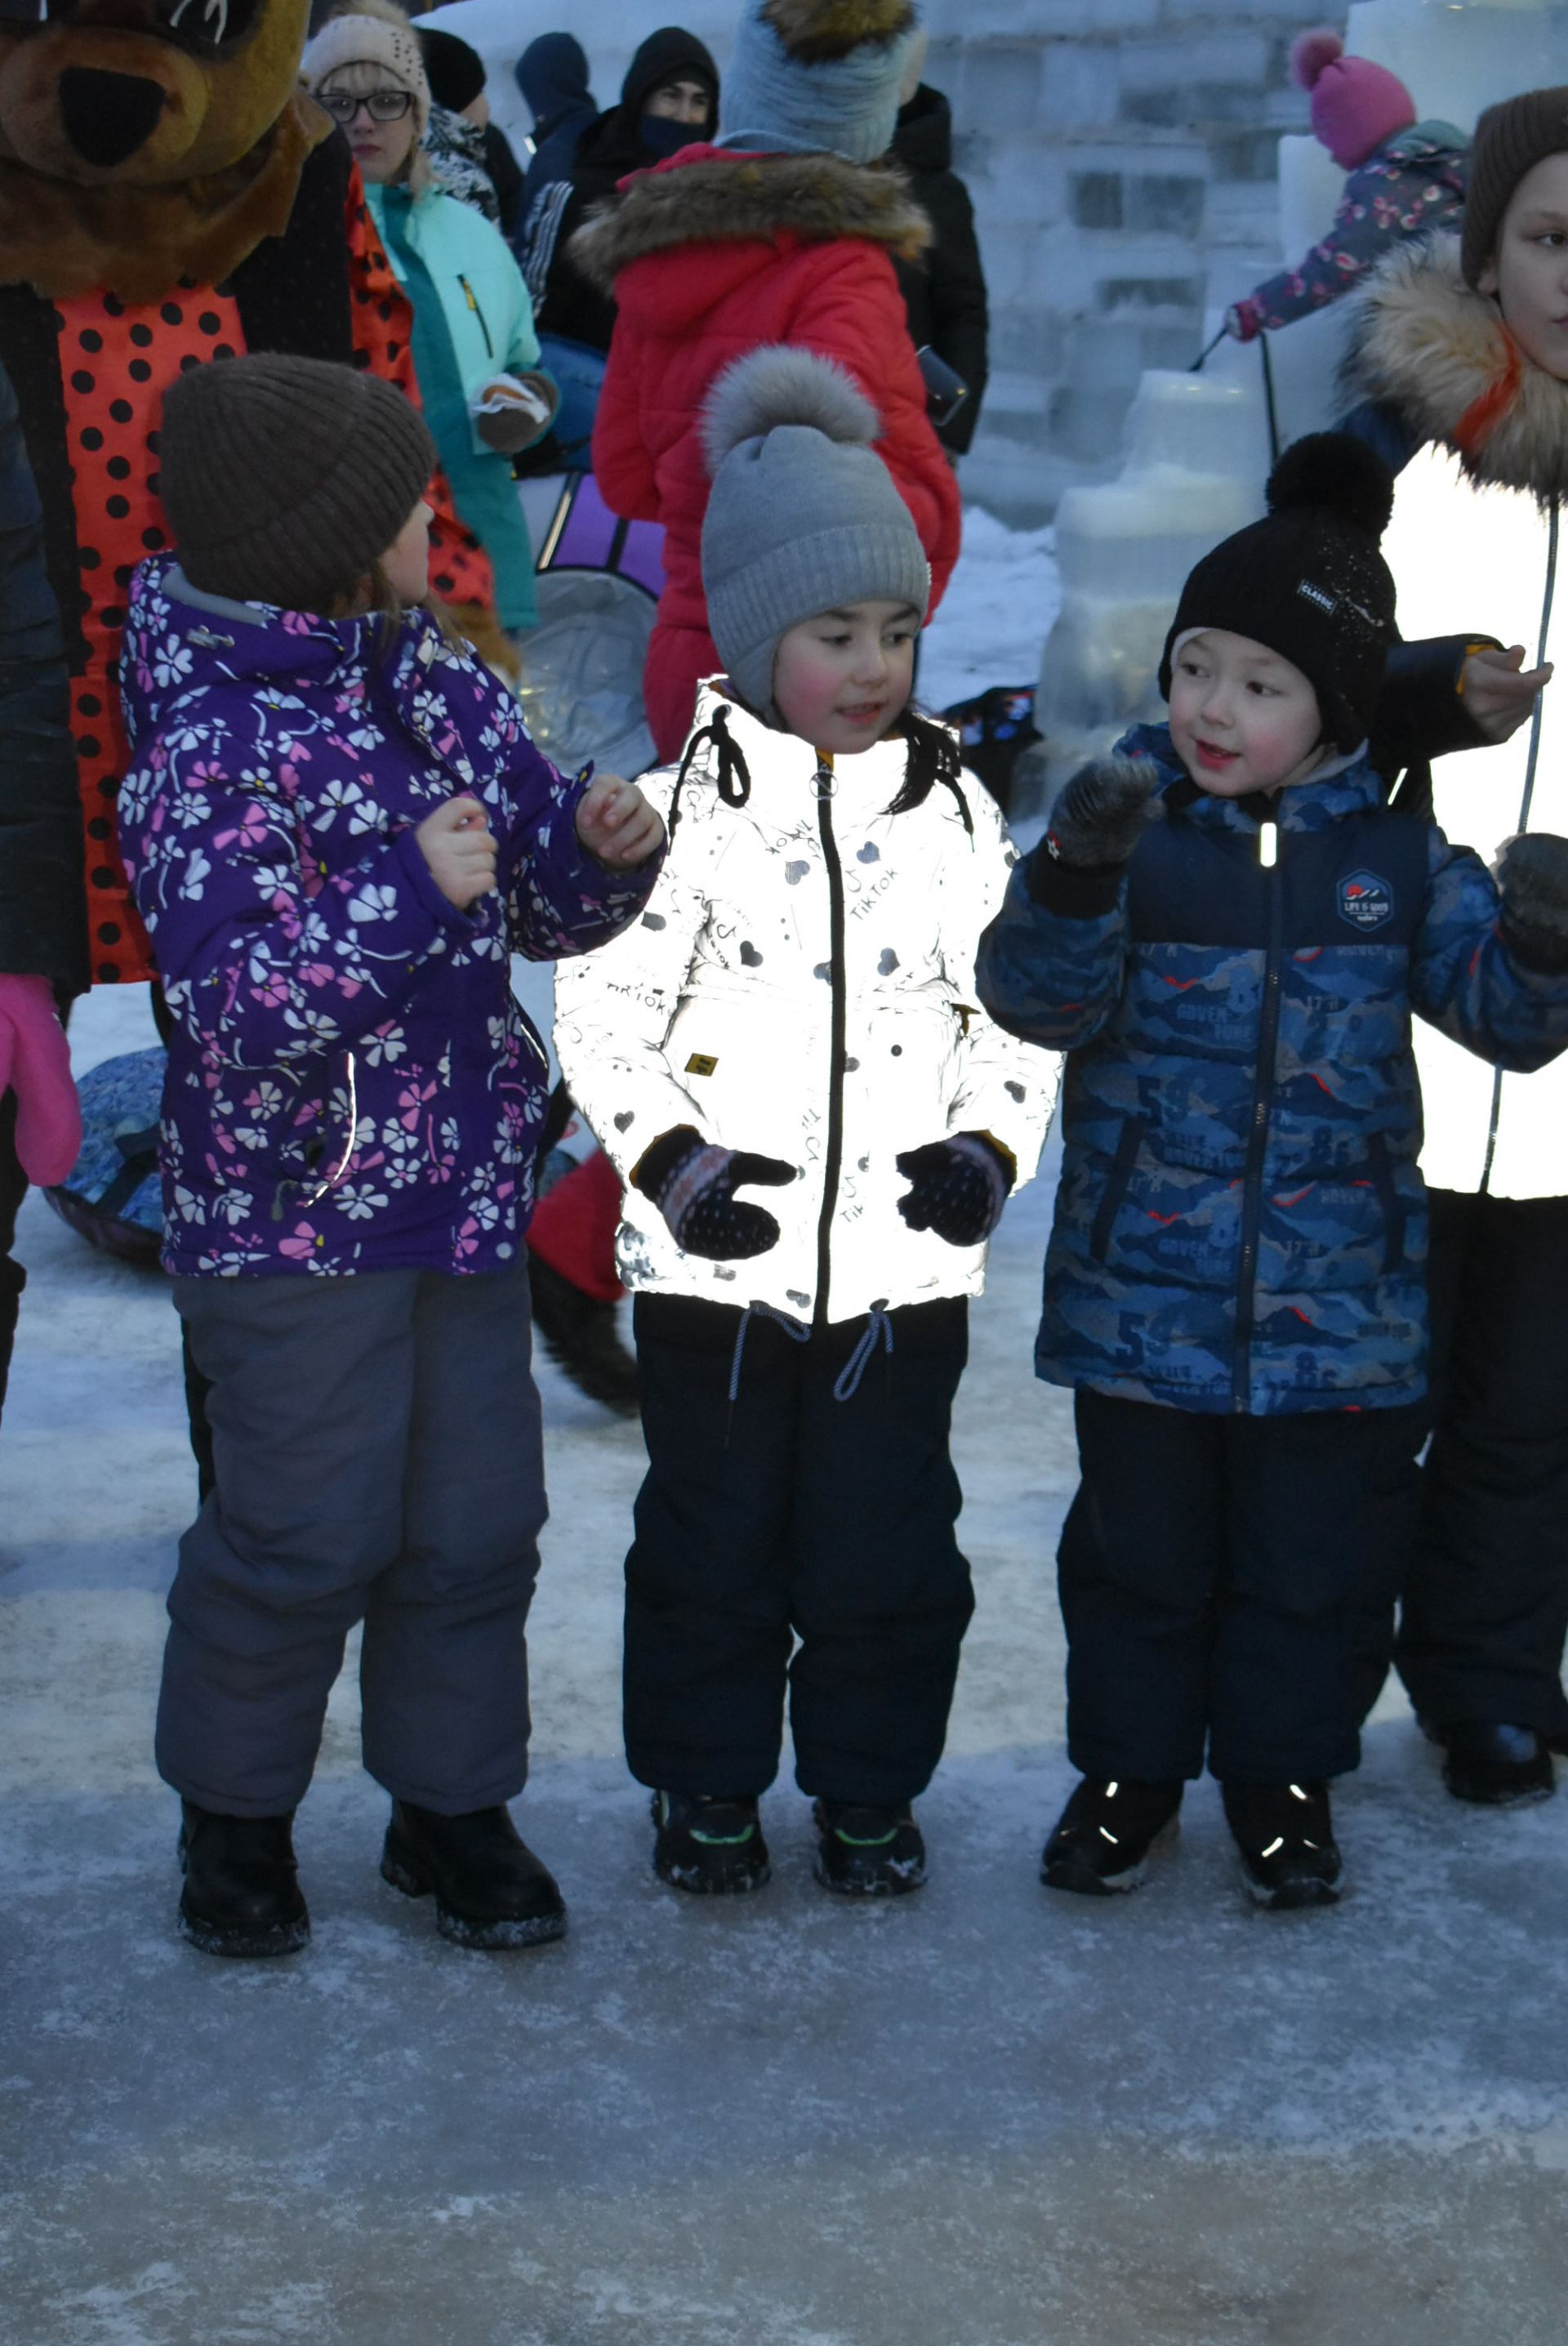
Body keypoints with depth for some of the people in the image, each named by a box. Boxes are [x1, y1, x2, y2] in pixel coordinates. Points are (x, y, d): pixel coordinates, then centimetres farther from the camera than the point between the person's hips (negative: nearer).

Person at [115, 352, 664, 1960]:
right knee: (307, 1532, 1)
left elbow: (548, 910, 14)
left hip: (466, 1195, 7)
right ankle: (235, 1813, 24)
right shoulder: (216, 750, -18)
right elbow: (235, 1008, -26)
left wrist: (602, 849, -7)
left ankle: (452, 1802, 29)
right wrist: (412, 895, -29)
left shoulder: (446, 689, 5)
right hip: (291, 1221, -7)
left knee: (476, 1519, 12)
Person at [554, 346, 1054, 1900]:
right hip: (718, 1264, -2)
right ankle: (705, 1784, 27)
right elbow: (602, 1015, -3)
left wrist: (987, 1150, -8)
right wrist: (670, 1160, -16)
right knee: (711, 1536, 10)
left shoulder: (955, 809, 3)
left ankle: (869, 1786, 27)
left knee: (886, 1543, 10)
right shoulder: (686, 806, -4)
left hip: (905, 1264, 2)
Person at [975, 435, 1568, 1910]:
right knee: (1140, 1550, 13)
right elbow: (1038, 998, -15)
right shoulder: (1129, 819, -5)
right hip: (1140, 1293, -1)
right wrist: (1074, 878, -34)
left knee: (1302, 1559, 13)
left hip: (1331, 1302, 1)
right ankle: (1129, 1765, 32)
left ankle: (1280, 1774, 32)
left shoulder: (1395, 851, -2)